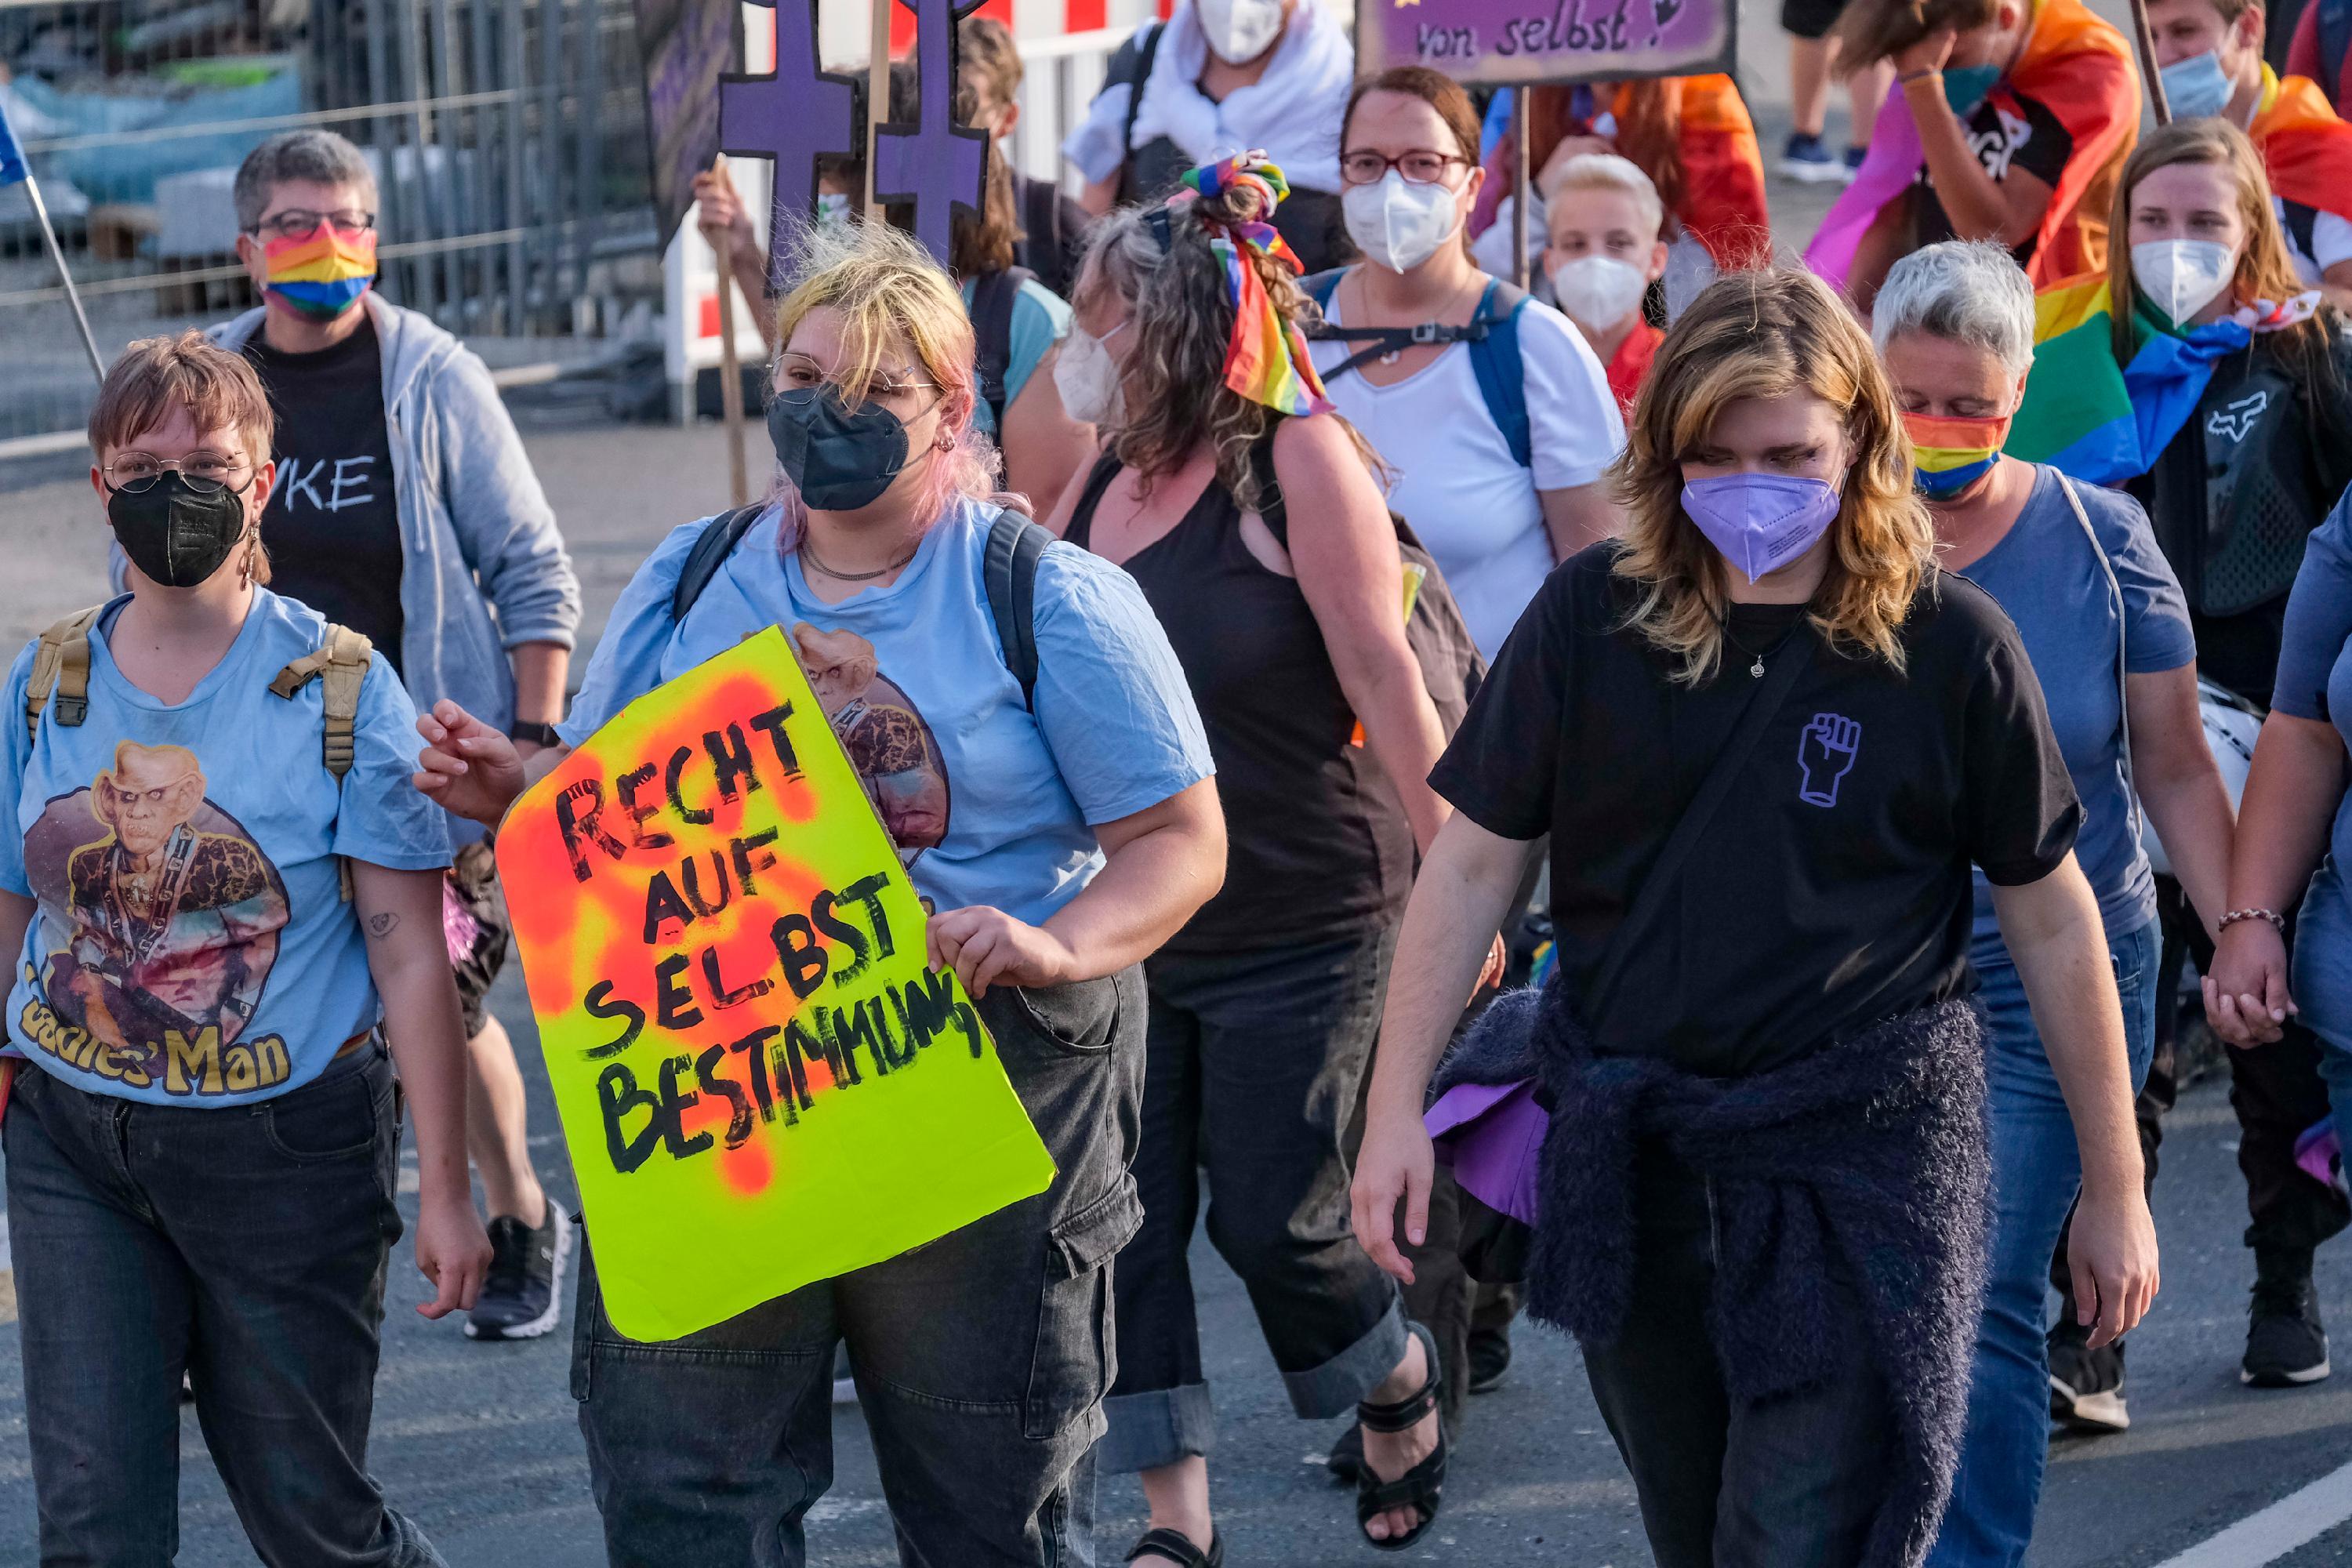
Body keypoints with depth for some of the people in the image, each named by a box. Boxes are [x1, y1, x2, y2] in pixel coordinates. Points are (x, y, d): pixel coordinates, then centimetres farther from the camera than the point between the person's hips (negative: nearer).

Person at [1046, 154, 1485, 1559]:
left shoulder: (1298, 458, -12)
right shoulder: (1104, 477, 6)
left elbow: (1386, 678, -13)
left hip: (1299, 925, -6)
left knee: (1271, 1216, 0)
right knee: (1125, 1216, 2)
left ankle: (1404, 1384, 31)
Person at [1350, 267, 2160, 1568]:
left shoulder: (1946, 645, -6)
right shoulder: (1592, 617, -2)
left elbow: (2053, 923, 1)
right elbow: (1473, 863, 3)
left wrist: (2113, 1188, 4)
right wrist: (1396, 1108, -2)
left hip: (1857, 1168, -3)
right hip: (1629, 1159, 3)